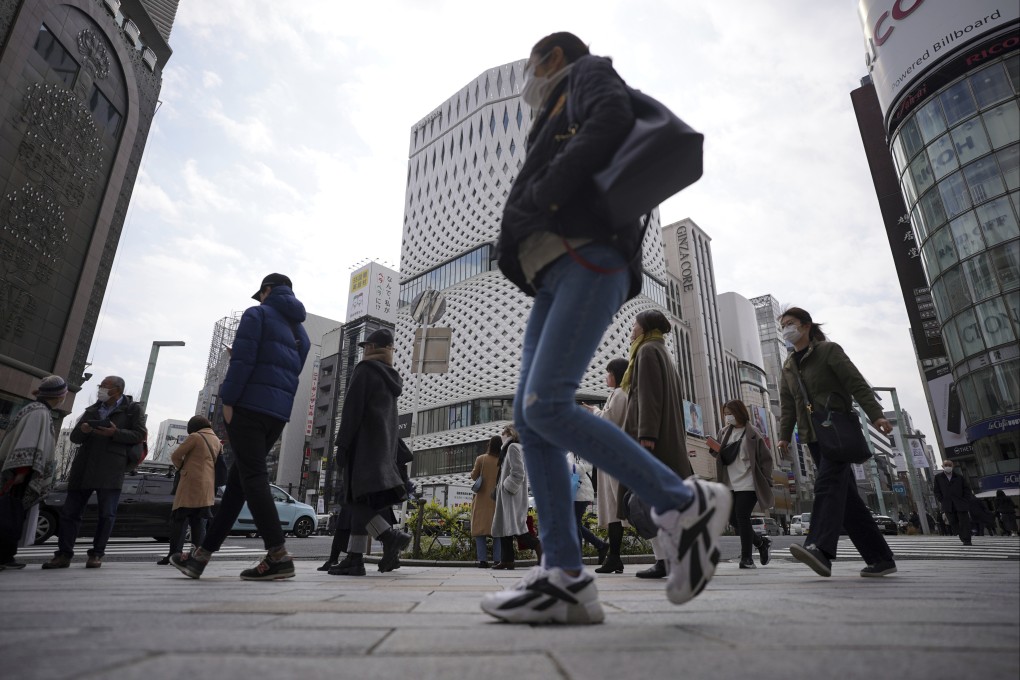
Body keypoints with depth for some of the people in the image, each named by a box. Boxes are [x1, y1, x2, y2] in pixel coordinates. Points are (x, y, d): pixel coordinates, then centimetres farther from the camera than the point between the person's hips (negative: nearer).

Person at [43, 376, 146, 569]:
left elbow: (140, 435, -2)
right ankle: (64, 554, 9)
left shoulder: (132, 409, 5)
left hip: (110, 469, -5)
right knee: (70, 511, 3)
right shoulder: (92, 410, 21)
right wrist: (82, 430, -3)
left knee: (106, 513, -2)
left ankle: (96, 554, 6)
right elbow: (75, 438, 20)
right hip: (84, 467, 5)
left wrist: (115, 433, -16)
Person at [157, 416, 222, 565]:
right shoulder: (217, 441, 15)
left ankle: (174, 553, -5)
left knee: (178, 519, 0)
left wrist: (181, 468, 13)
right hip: (208, 486, 6)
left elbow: (175, 456, -4)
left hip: (190, 483, -6)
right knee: (199, 521, 9)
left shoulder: (195, 437, -5)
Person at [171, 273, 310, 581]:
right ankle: (201, 554, 17)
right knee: (237, 480, 10)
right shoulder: (300, 331, 22)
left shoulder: (257, 314, 0)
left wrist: (228, 399, -10)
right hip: (280, 413, 7)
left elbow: (242, 360, -11)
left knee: (252, 477, -9)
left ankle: (278, 555, -15)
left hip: (250, 405, -7)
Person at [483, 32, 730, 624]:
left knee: (547, 406, -23)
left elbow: (613, 119, -7)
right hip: (556, 275, 9)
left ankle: (687, 505, -10)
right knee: (529, 416, -6)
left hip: (588, 259, -9)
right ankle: (565, 578, -8)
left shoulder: (587, 72, 17)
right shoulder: (555, 125, 40)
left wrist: (540, 198, -11)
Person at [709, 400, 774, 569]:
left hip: (748, 484, -6)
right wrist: (714, 449, -3)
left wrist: (767, 483, -7)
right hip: (730, 484, 6)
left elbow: (766, 459, -2)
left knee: (742, 517, -10)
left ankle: (746, 558, 4)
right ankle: (761, 543, 30)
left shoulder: (753, 434, -4)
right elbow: (721, 456, 20)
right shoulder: (724, 433, 12)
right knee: (733, 519, 7)